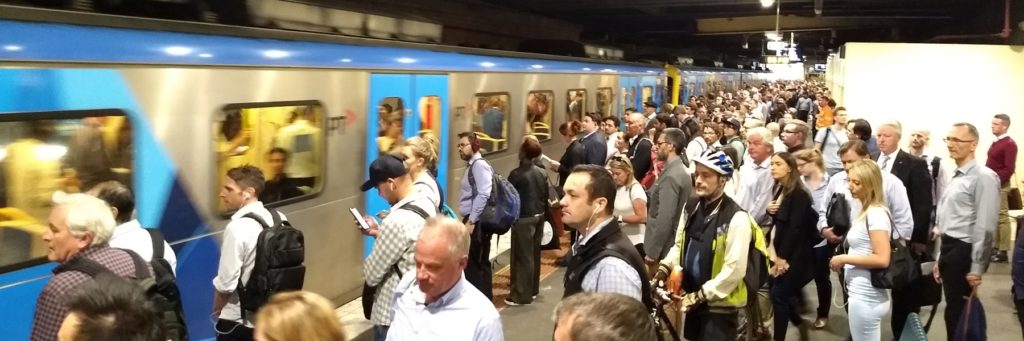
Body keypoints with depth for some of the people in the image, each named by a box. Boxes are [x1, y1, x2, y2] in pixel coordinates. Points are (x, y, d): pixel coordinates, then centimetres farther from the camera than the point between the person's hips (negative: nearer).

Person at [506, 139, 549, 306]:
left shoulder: (516, 174, -16)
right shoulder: (542, 173, 4)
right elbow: (546, 197, 9)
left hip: (523, 218, -7)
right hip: (538, 216, 7)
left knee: (523, 256, -2)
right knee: (534, 254, 15)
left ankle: (521, 295, 1)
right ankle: (532, 289, 26)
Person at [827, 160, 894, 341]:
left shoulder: (876, 213, -18)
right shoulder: (865, 212, 13)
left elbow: (882, 259, -25)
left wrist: (845, 258, -18)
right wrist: (845, 261, 10)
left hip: (866, 298, -10)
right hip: (862, 295, 10)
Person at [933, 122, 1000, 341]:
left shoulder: (983, 177, -13)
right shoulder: (956, 178, 14)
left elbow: (985, 227, -17)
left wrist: (977, 268, -17)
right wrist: (940, 259, 19)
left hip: (963, 252, -8)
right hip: (948, 250, 8)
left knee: (958, 313, -1)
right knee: (953, 310, 14)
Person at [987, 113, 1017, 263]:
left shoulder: (1009, 144, -12)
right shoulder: (996, 142, 14)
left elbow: (1009, 169, -19)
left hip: (1000, 186, -9)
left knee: (1002, 218, -5)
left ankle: (1003, 251, -2)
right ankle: (995, 247, 20)